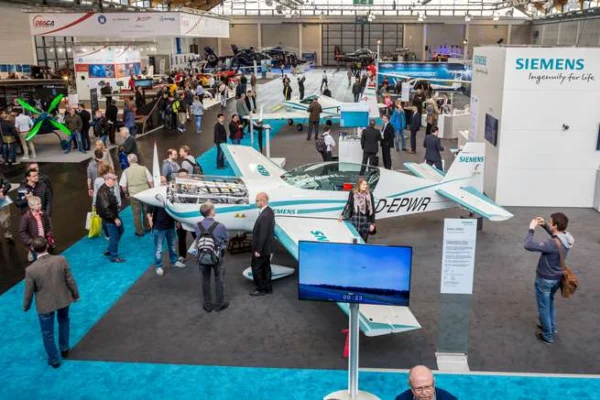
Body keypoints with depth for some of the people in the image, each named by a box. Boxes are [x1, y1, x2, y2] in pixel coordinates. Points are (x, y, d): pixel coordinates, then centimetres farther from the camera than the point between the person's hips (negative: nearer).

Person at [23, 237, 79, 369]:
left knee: (47, 332, 20)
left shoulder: (31, 269, -26)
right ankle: (64, 349, 48)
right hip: (63, 299, 3)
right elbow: (70, 280, -11)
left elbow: (29, 292, -13)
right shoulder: (61, 260, -22)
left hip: (45, 304, -2)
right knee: (64, 321, 32)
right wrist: (75, 294, 8)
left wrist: (26, 307, 7)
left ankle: (54, 360, 36)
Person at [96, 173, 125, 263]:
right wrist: (115, 218, -25)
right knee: (114, 237, 2)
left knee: (120, 230, 23)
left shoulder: (109, 189, 5)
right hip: (109, 218, -10)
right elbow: (105, 209, -29)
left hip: (113, 216, 10)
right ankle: (114, 256, 19)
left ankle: (109, 250, 33)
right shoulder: (103, 192, -27)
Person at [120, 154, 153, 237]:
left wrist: (126, 193, 15)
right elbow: (151, 182, -4)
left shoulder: (126, 171, -7)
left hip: (134, 195, -1)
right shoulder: (144, 168, -6)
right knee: (146, 212, 19)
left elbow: (123, 187, -5)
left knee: (136, 214, 11)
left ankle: (139, 231, 19)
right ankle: (147, 227, 34)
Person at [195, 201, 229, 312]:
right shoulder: (220, 226, -20)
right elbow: (226, 239, -5)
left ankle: (207, 305, 24)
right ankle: (219, 304, 24)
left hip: (202, 257, 3)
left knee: (205, 281, 14)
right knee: (219, 280, 14)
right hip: (217, 257, -3)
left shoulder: (198, 226, -11)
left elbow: (198, 239, 2)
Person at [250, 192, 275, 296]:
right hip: (267, 248, 9)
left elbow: (263, 235, -26)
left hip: (262, 248, -9)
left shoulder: (265, 215, -26)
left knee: (256, 268, 4)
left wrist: (258, 250, -20)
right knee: (265, 267, 18)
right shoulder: (269, 211, 6)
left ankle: (261, 289, 14)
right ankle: (267, 288, 28)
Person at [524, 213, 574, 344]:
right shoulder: (568, 238, -9)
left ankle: (548, 336, 26)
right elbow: (556, 235, 15)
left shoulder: (552, 244, -35)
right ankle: (552, 328, 46)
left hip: (545, 279, -8)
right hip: (557, 278, 8)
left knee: (543, 307, 11)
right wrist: (544, 225, 2)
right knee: (550, 303, 29)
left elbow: (528, 245, -38)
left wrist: (531, 229, -26)